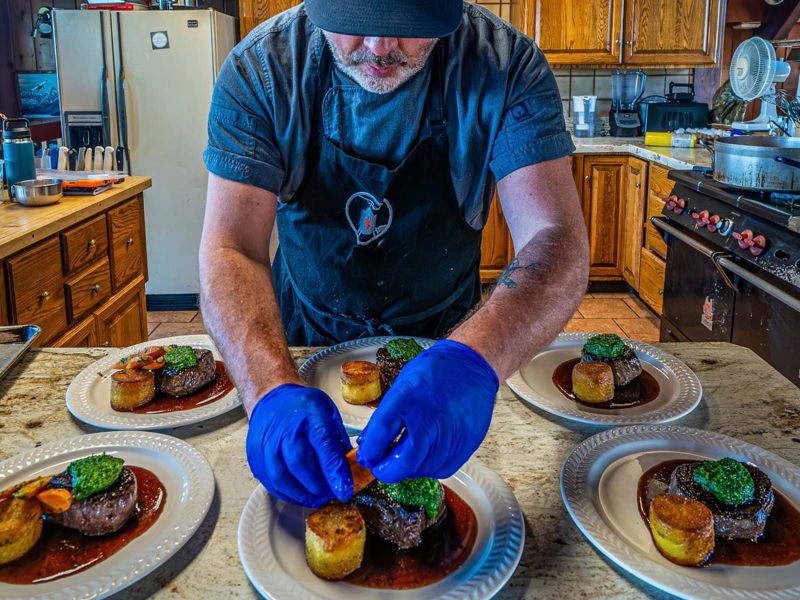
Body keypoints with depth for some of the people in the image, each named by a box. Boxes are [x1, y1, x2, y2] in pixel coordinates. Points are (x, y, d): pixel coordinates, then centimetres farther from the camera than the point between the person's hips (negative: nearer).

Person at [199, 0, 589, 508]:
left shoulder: (507, 66, -26)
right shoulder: (259, 70, -23)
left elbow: (558, 241, -33)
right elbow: (231, 250, -29)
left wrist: (475, 357, -53)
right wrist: (272, 389, -47)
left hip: (446, 334, 1)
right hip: (306, 337, 0)